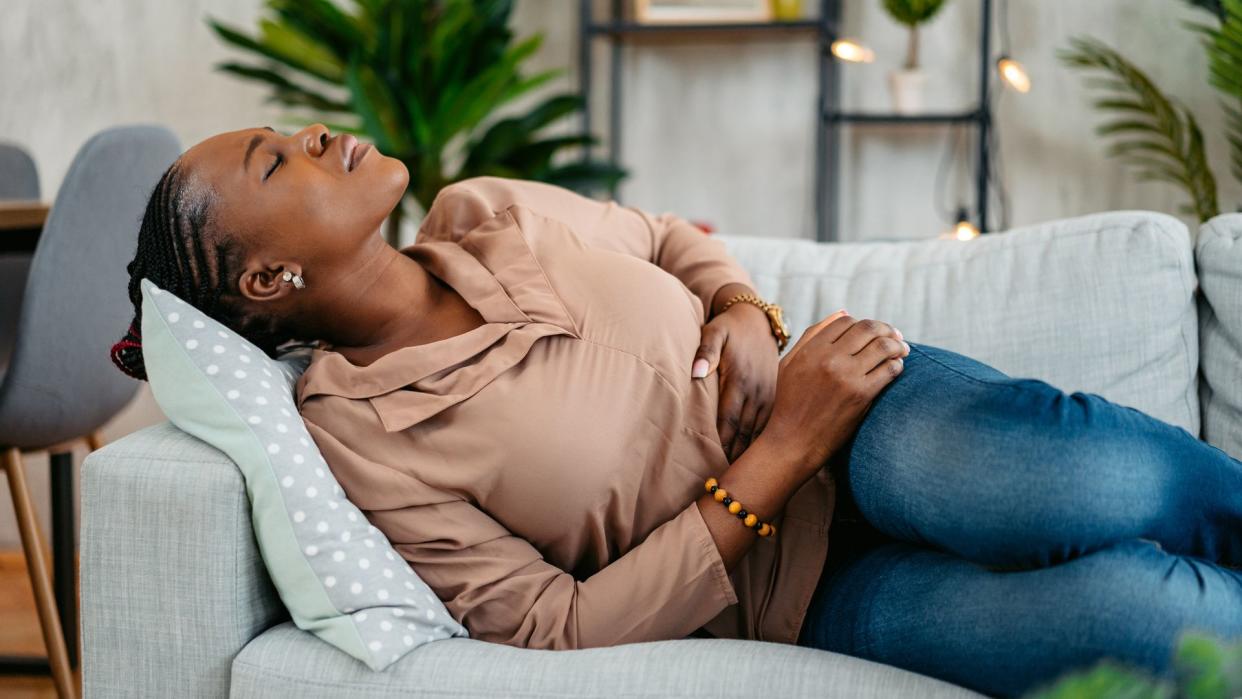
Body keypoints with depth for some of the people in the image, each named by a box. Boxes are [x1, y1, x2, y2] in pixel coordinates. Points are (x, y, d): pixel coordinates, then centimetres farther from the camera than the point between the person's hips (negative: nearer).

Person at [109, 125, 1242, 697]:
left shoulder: (490, 215, 4)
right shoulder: (355, 444, -11)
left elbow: (674, 241, 22)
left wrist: (743, 312, -2)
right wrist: (780, 453, -19)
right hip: (811, 597, -4)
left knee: (1061, 482, -33)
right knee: (1133, 602, -30)